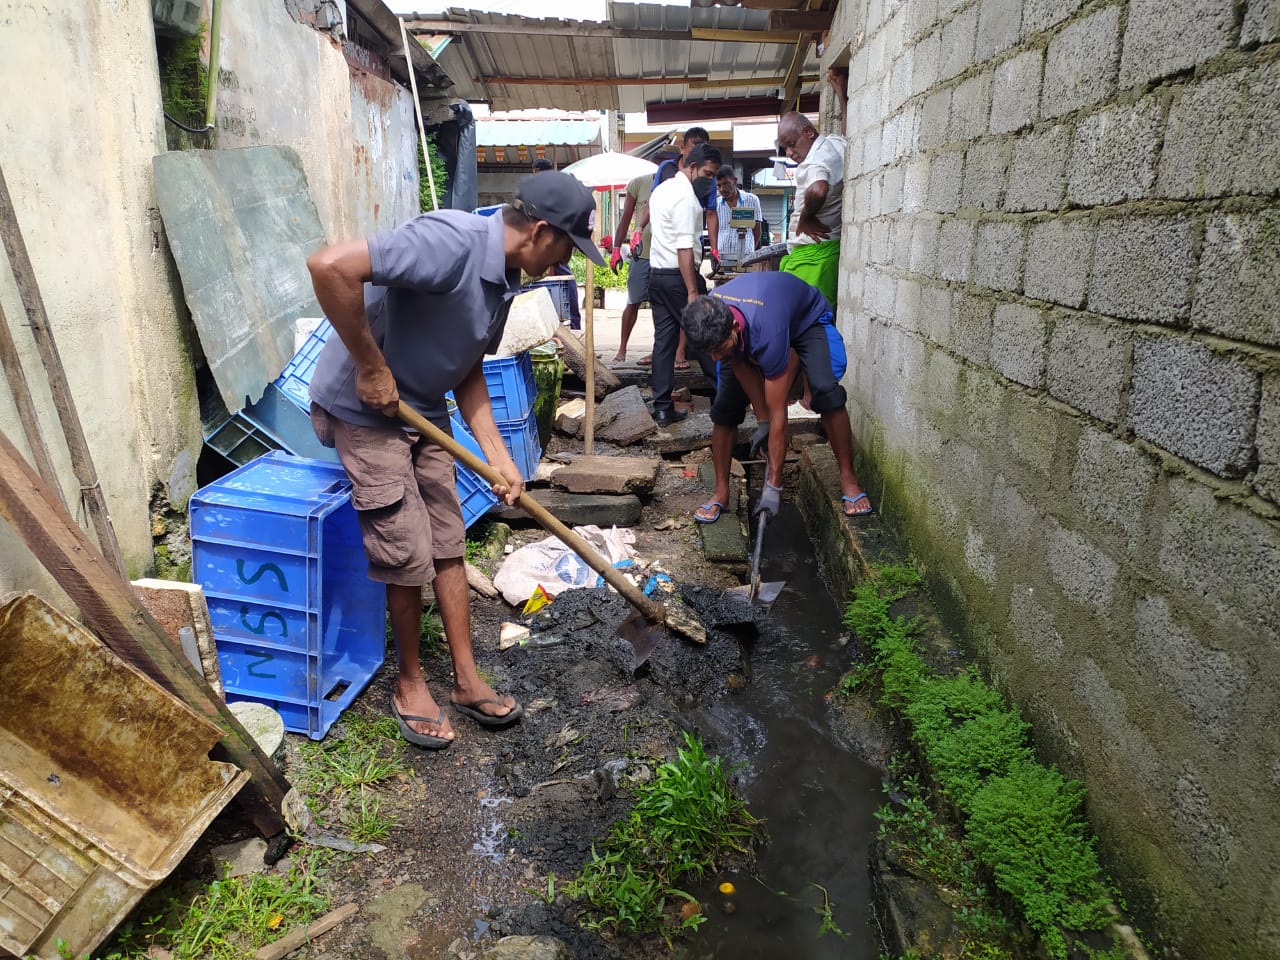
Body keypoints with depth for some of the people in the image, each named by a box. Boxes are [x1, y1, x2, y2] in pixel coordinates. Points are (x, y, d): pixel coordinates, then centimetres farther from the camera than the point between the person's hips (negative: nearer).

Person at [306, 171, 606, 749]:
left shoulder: (503, 279, 3)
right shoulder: (450, 242, -27)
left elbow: (468, 372, 8)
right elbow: (330, 266, -35)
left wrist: (498, 457, 2)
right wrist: (371, 367, -27)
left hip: (424, 412, 9)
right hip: (363, 412, -8)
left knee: (448, 545, 10)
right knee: (409, 558, -3)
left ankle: (467, 681, 24)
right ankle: (409, 684, 21)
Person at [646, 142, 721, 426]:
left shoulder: (662, 189, 15)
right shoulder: (686, 197, -15)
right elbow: (684, 248, -22)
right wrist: (693, 291, -24)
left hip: (656, 273, 9)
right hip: (678, 275, -9)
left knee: (664, 339, 6)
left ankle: (662, 409, 6)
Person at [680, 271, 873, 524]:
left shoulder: (767, 334, -46)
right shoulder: (707, 318, -31)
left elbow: (778, 416, -40)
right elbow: (741, 366, -14)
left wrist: (774, 486, -36)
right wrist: (763, 420, -18)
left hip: (807, 320, -4)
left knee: (827, 393, -29)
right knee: (724, 407, -9)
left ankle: (848, 479, -13)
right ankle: (721, 493, 3)